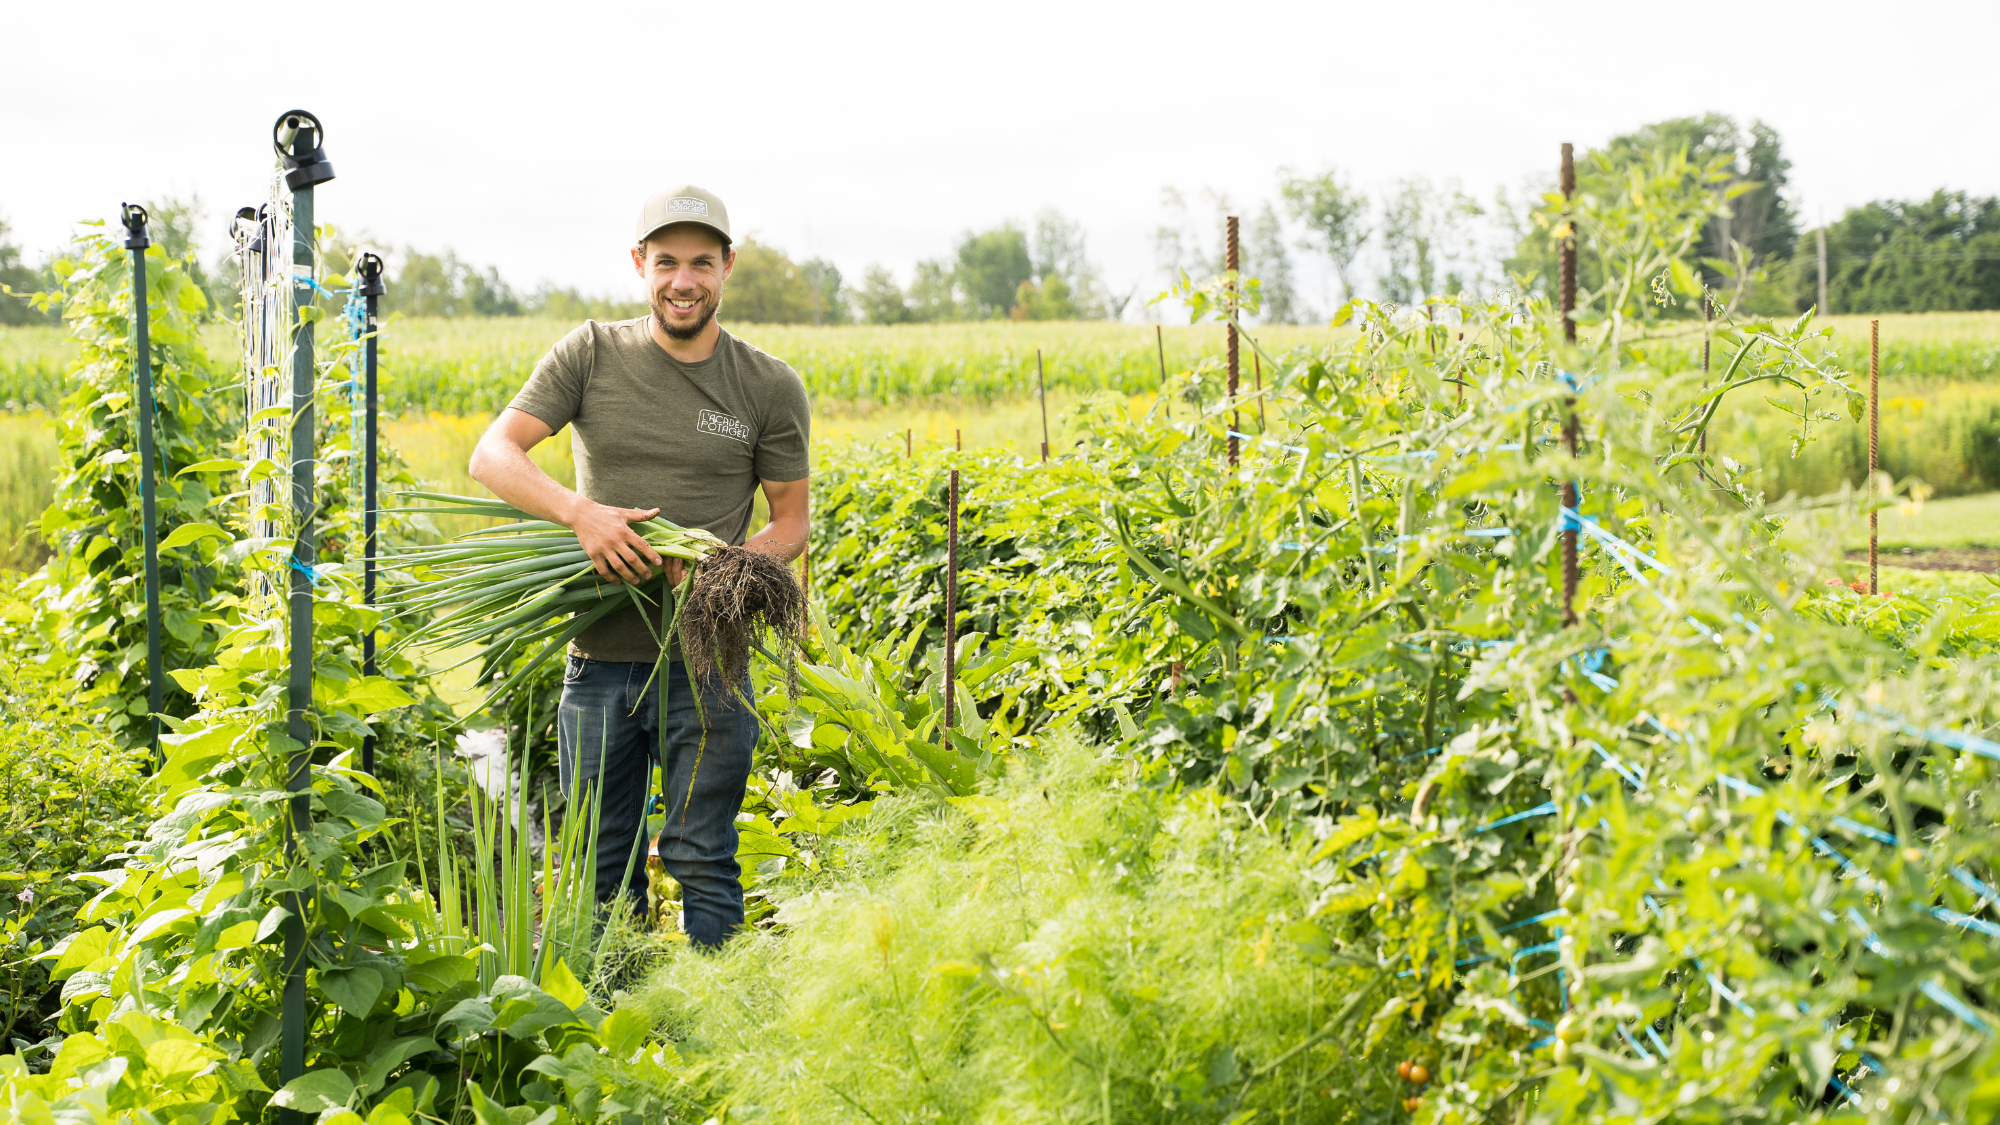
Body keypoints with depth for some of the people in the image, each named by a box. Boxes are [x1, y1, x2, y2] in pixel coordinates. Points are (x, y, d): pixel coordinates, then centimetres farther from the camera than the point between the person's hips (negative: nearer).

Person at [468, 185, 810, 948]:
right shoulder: (591, 355, 3)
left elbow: (793, 520, 7)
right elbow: (491, 456, -3)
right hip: (601, 655, 2)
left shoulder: (771, 388, 3)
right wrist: (579, 512, -21)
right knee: (599, 864, 10)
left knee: (703, 864, -1)